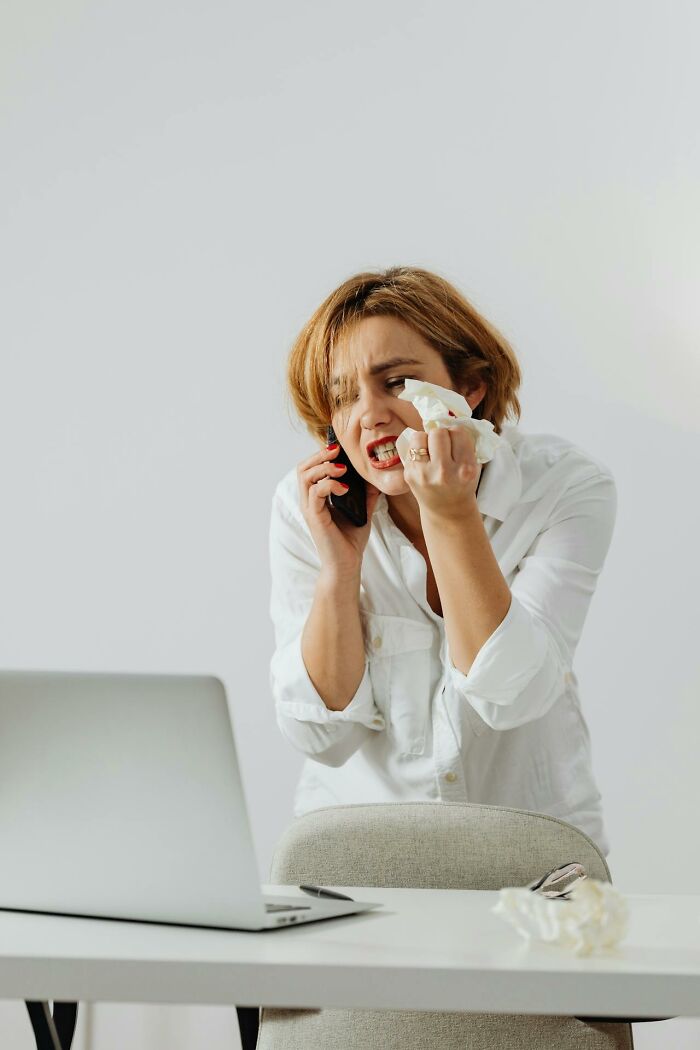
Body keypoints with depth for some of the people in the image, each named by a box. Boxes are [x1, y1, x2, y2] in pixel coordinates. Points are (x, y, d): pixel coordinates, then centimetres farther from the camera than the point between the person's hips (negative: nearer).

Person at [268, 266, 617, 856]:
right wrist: (339, 568, -22)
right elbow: (322, 736, -10)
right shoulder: (305, 507, -8)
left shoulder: (567, 488, -12)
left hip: (533, 830, -1)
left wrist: (450, 514, -27)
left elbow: (510, 697, -20)